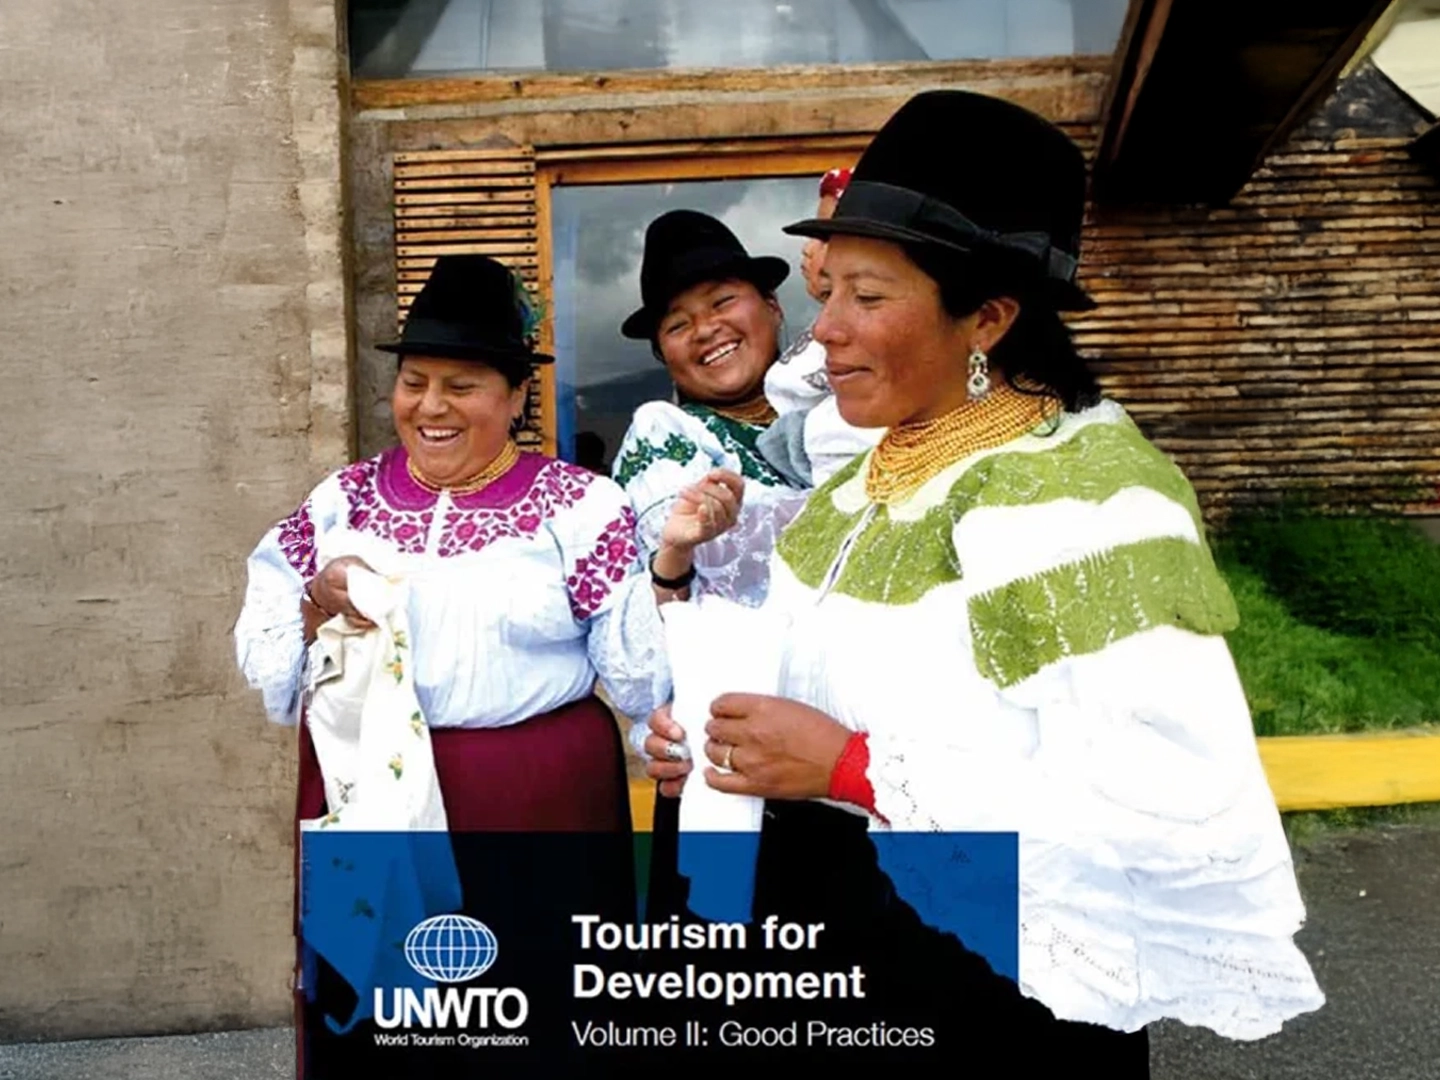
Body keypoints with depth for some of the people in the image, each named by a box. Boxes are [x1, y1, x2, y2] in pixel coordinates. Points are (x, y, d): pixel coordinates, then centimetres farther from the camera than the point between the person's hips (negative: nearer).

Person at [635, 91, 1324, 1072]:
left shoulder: (1083, 492, -22)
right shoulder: (882, 466, 4)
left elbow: (1176, 807, -31)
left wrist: (849, 767, -29)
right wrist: (719, 734, -4)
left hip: (984, 999, -7)